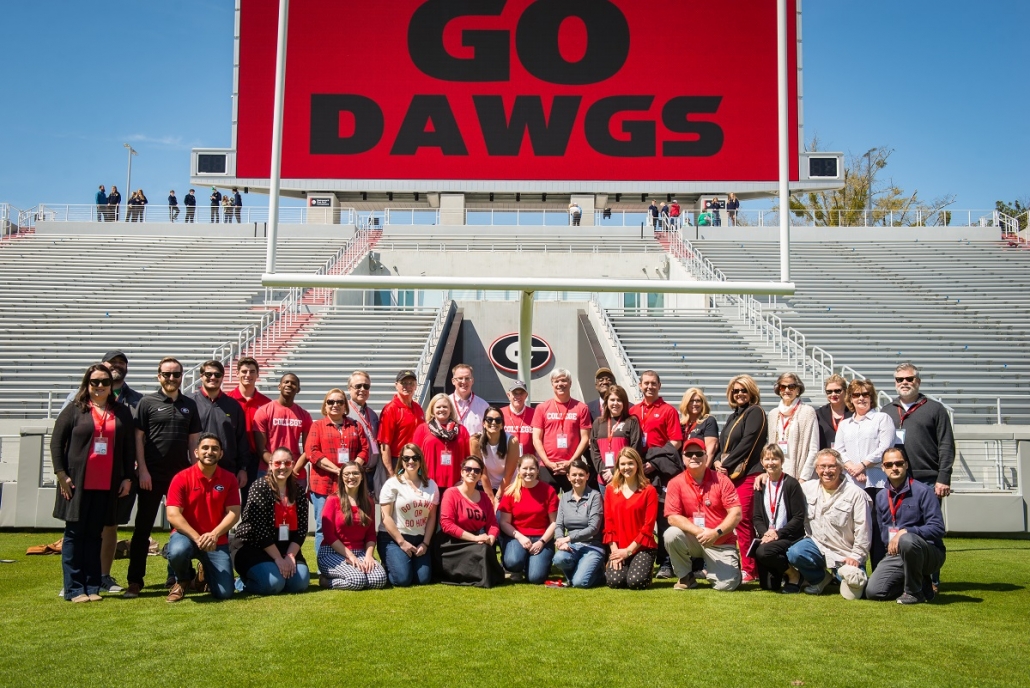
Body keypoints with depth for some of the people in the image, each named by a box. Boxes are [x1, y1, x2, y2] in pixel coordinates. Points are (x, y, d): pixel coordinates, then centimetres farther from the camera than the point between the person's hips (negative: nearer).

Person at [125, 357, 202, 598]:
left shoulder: (190, 405, 10)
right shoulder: (147, 402, 1)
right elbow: (138, 438, -3)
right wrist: (142, 470, -10)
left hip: (182, 473, 3)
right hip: (152, 474, -3)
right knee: (143, 527, 1)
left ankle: (177, 575, 19)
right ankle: (135, 580, 6)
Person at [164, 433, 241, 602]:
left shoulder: (229, 479, 0)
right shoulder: (182, 478, -7)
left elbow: (234, 513, -6)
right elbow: (172, 514, -14)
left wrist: (214, 534, -23)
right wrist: (197, 538, -24)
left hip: (217, 542, 2)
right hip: (187, 535, -1)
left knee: (224, 593, -12)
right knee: (177, 551, -39)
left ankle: (205, 574, 27)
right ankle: (182, 580, 0)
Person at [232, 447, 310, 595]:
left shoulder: (299, 493, 5)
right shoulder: (260, 487, -11)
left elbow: (302, 529, 2)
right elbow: (259, 529, -18)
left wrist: (290, 556, -13)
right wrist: (278, 558, -18)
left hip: (286, 549, 5)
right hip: (254, 549, -5)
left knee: (300, 582, -17)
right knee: (273, 584, -27)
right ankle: (243, 582, 5)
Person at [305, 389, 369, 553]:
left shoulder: (355, 426, 14)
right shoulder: (318, 426, 6)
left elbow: (364, 450, 8)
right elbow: (312, 452, -6)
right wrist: (337, 470, -14)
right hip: (324, 484, -2)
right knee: (323, 528, 1)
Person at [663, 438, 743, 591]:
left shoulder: (721, 480, -6)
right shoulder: (676, 483, -5)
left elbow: (736, 513, -11)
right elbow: (672, 517, -12)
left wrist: (716, 533, -24)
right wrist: (699, 531, -24)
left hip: (721, 543, -1)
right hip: (692, 540, 1)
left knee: (727, 585, -18)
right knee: (671, 535, -30)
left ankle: (709, 569, 20)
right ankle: (686, 577, -4)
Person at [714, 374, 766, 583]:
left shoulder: (755, 413, -1)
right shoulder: (733, 417, 23)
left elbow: (747, 443, -11)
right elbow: (723, 445, 21)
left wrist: (726, 464, -11)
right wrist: (717, 462, 0)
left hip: (747, 474, -8)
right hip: (728, 474, 8)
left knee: (742, 519, -12)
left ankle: (748, 569, -7)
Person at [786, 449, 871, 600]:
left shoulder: (856, 494, -8)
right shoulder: (807, 488, 2)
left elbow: (862, 530, -7)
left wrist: (856, 557, -11)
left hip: (845, 554, -2)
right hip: (816, 544, 2)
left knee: (852, 592, -20)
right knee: (794, 553, -29)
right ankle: (820, 578, 3)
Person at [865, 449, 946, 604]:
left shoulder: (923, 491, -9)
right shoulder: (881, 497, 10)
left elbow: (937, 528, -16)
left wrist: (905, 532, -26)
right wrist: (890, 544, 1)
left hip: (929, 554, -5)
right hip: (896, 555, 5)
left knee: (907, 540, -39)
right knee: (873, 591, -14)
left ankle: (915, 591, -15)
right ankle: (922, 584, 10)